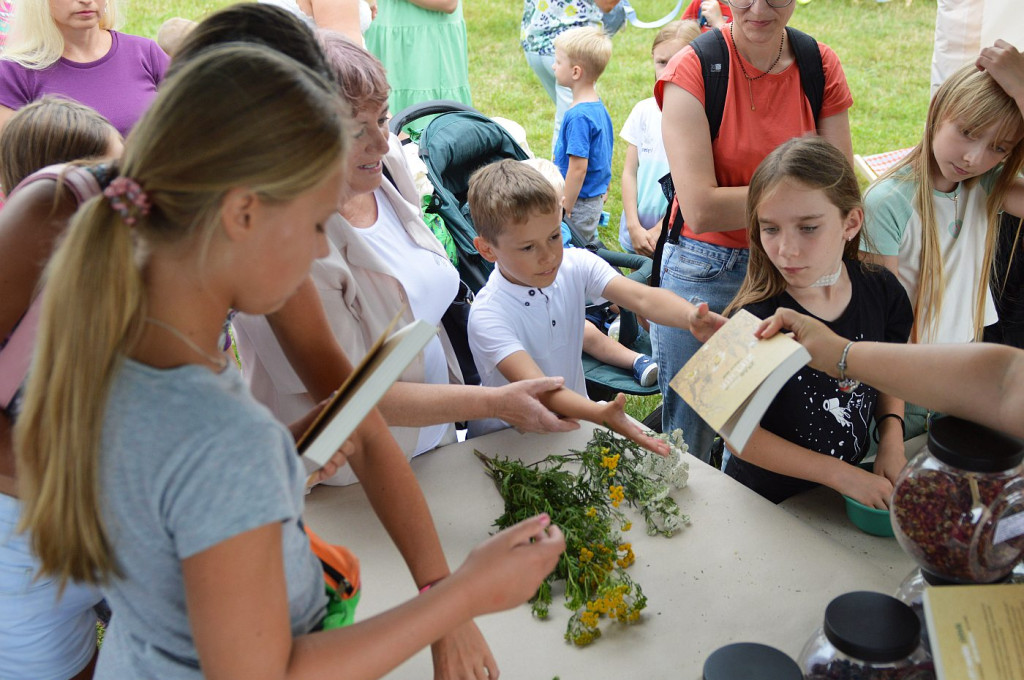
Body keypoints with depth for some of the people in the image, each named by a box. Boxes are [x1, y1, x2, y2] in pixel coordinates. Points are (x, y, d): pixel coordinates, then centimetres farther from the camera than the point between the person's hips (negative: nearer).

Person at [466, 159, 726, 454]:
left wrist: (690, 317, -37)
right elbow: (535, 385, -31)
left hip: (572, 420, 5)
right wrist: (601, 414, -45)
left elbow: (641, 297, -18)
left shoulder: (576, 266, -5)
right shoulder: (487, 316, -20)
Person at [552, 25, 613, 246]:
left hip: (581, 202, -10)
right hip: (596, 198, 10)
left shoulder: (579, 116, -23)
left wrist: (566, 207, -18)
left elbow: (578, 167, -24)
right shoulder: (598, 107, 6)